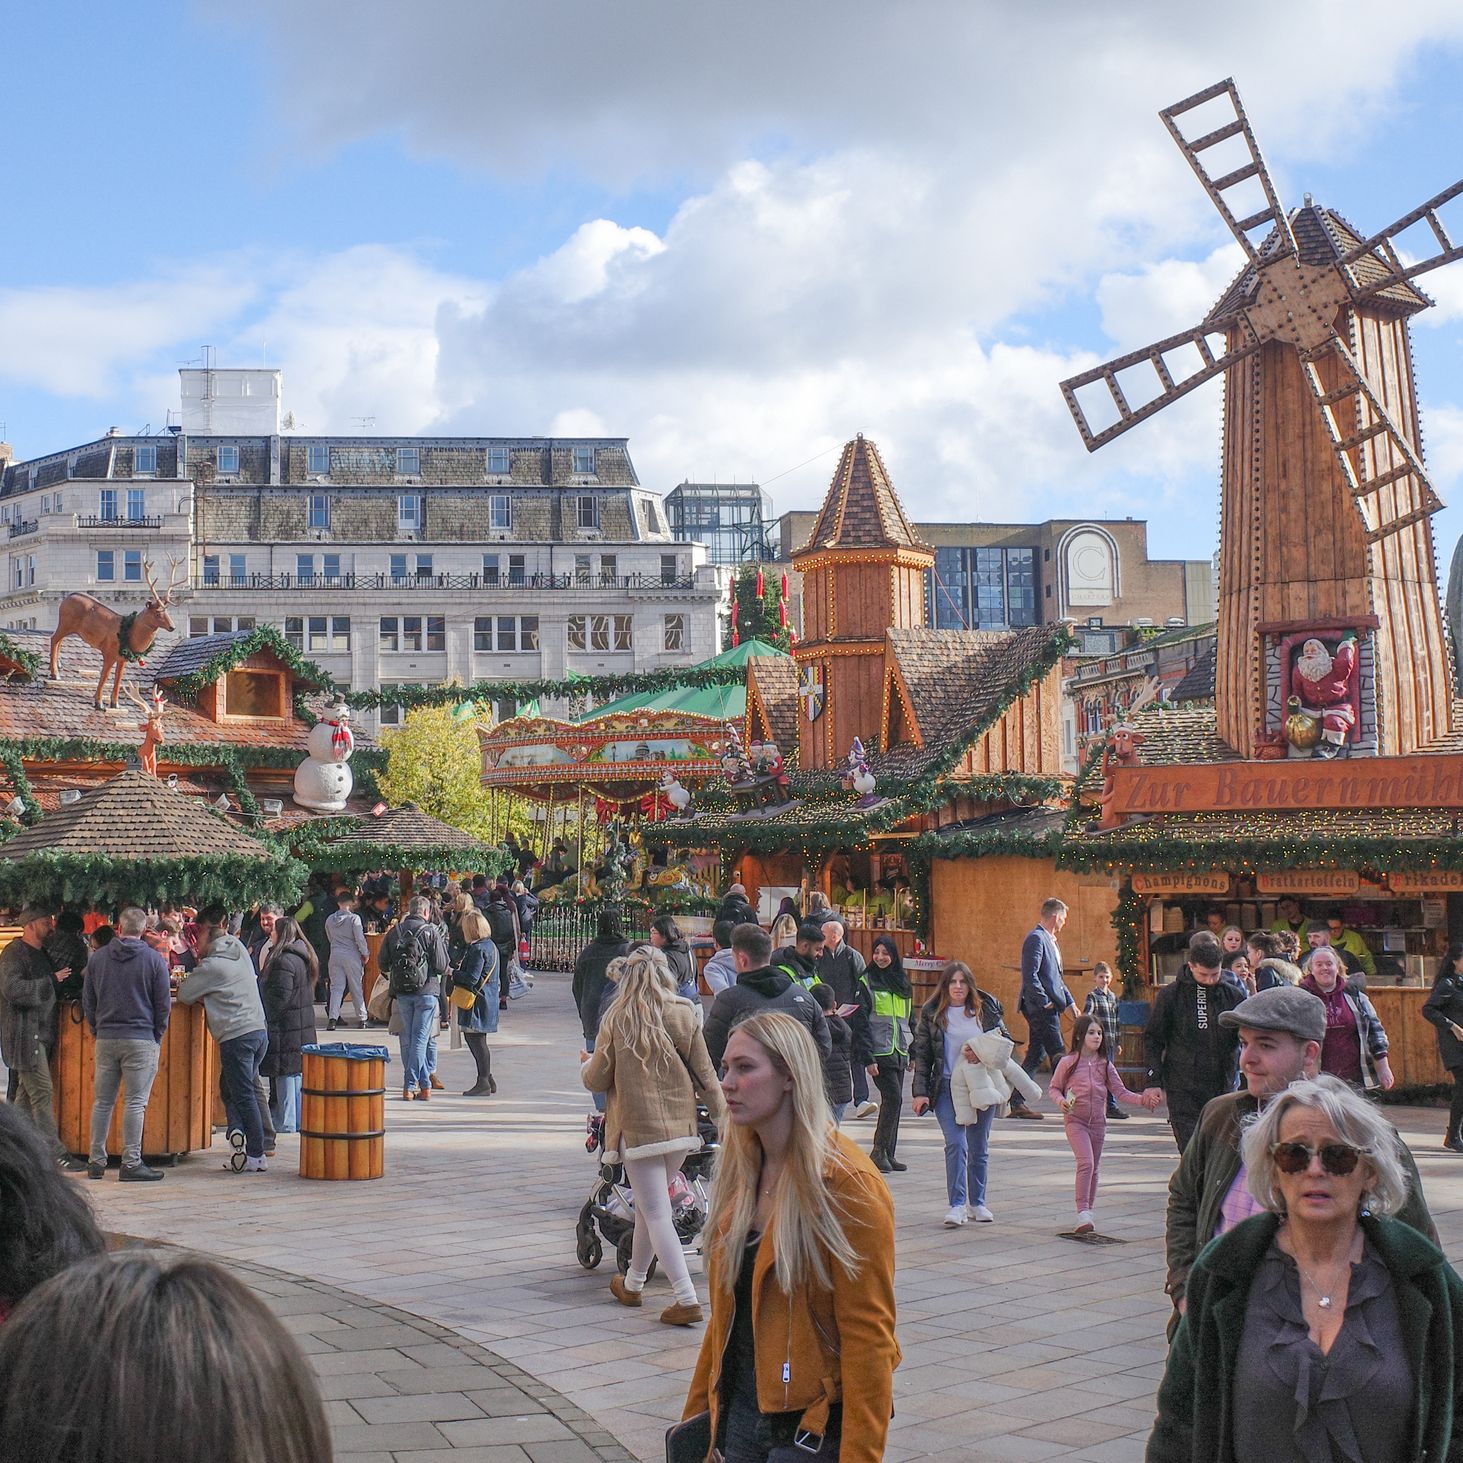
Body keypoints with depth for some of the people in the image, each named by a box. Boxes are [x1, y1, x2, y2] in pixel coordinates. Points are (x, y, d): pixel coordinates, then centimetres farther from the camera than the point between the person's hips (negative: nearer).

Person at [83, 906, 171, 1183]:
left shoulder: (97, 958, 6)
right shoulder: (154, 960, -3)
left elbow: (87, 1001, 11)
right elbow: (164, 1004, -1)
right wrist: (157, 1036, 11)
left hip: (105, 1038, 3)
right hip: (141, 1039, -3)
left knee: (102, 1101, 9)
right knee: (136, 1102, -3)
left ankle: (96, 1162, 12)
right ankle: (131, 1164, -4)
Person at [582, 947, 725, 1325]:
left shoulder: (616, 1019, -6)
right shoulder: (683, 1014, -2)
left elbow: (597, 1080, -1)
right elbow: (704, 1072, 0)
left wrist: (587, 1064, 22)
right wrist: (722, 1116, 8)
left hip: (638, 1127, -3)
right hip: (681, 1124, 3)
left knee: (655, 1212, -2)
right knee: (649, 1206, 20)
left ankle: (687, 1299, -12)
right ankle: (633, 1283, 36)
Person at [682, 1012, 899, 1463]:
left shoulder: (847, 1184, -17)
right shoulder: (741, 1171, 6)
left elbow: (867, 1336, -18)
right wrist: (698, 1410, 13)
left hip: (813, 1425, -7)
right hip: (739, 1415, 7)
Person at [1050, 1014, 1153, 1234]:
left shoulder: (1105, 1065, 5)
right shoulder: (1068, 1063, -4)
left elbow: (1120, 1092, 5)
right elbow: (1053, 1088, 4)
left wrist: (1142, 1100, -9)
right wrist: (1061, 1100, -17)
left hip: (1098, 1122, 4)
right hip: (1075, 1120, -4)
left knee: (1094, 1168, 13)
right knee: (1086, 1162, -19)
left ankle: (1090, 1209, 29)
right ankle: (1082, 1212, -18)